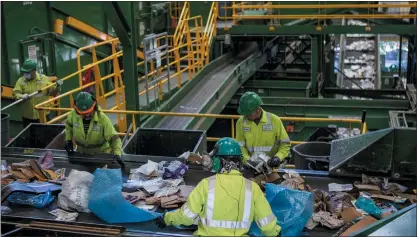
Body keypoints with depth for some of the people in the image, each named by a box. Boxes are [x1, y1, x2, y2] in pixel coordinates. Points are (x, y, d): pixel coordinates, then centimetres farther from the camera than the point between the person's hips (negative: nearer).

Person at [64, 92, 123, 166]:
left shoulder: (103, 119, -27)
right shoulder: (73, 114, -16)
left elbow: (114, 138, -30)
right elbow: (69, 125, 9)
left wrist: (117, 154, -44)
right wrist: (68, 140, 1)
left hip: (101, 153, -3)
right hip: (82, 153, 3)